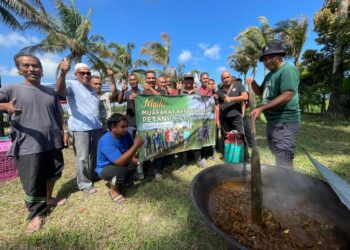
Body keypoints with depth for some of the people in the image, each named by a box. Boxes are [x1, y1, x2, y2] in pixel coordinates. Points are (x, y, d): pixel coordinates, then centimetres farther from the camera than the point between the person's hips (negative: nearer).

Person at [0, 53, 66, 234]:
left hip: (53, 142, 4)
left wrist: (62, 133, 12)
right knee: (32, 183, 4)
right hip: (28, 146, -3)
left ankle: (49, 199, 42)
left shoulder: (51, 92, 10)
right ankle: (36, 214, 24)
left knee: (53, 174, 18)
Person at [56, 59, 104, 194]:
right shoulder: (72, 85, -5)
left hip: (97, 126, 7)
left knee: (96, 154, 16)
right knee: (82, 157, -1)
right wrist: (62, 73, -45)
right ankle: (84, 184, 14)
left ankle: (94, 175, 35)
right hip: (80, 128, -7)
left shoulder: (92, 89, 19)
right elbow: (60, 90, -29)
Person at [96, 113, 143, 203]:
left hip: (121, 163, 7)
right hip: (105, 169, -7)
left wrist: (133, 158, -20)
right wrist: (136, 145, -39)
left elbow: (130, 151, 3)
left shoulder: (125, 135, -12)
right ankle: (114, 190, -3)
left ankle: (121, 183, 6)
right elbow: (120, 162, -40)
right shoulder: (106, 141, -32)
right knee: (122, 170, -36)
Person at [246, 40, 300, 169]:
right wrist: (253, 82, 5)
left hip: (284, 122, -9)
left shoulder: (288, 70, -13)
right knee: (278, 157, 20)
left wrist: (261, 108, -27)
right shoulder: (270, 75, 16)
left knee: (284, 162, -6)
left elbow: (287, 96, -24)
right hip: (272, 121, 9)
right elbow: (260, 92, 24)